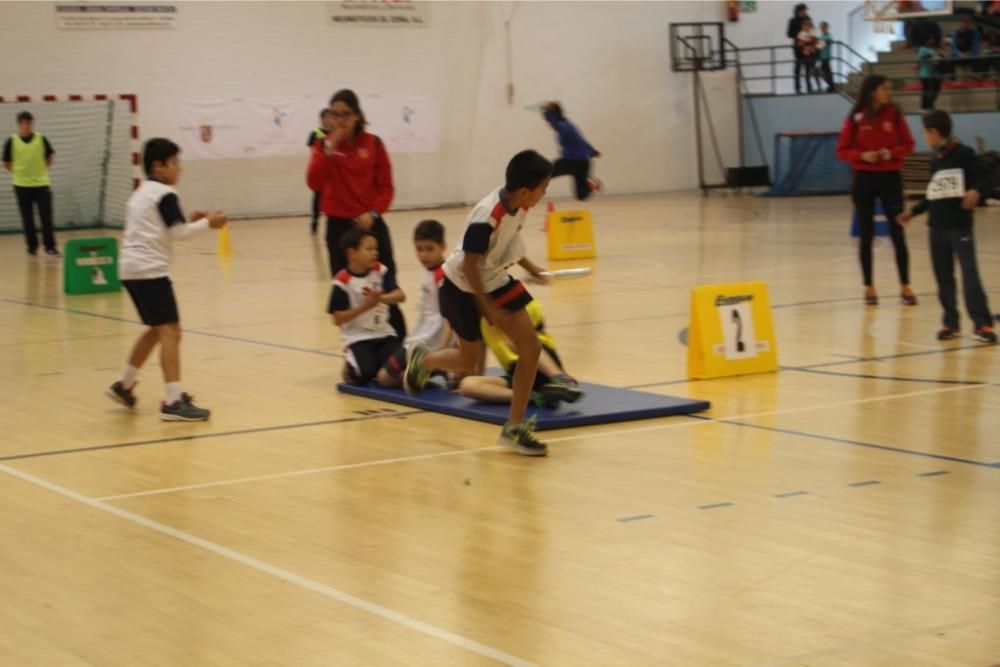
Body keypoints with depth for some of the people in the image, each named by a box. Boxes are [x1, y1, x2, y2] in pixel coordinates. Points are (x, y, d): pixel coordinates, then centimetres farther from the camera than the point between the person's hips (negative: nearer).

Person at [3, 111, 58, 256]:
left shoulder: (41, 139, -2)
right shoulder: (12, 142, -5)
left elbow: (50, 156, 12)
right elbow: (6, 164, 4)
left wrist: (41, 169, 7)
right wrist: (19, 173, 5)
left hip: (41, 184, 0)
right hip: (22, 185, 0)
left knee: (46, 217, -3)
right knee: (27, 219, 7)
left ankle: (50, 246, 3)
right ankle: (32, 247, 18)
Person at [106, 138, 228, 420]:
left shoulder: (141, 193, 20)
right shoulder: (165, 194, -8)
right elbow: (177, 233, -13)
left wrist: (189, 221, 18)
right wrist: (206, 223, -2)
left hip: (131, 268, 10)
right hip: (150, 270, -10)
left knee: (157, 329, 23)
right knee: (170, 331, -13)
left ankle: (124, 384, 31)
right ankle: (174, 401, -20)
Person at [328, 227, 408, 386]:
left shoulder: (381, 271, 0)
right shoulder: (342, 281, -13)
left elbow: (400, 296, -9)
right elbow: (338, 319, -12)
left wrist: (381, 298, -29)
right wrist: (365, 306, -22)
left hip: (384, 334, 3)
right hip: (358, 338, -3)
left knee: (387, 377, -19)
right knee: (363, 376, -21)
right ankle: (350, 364, 12)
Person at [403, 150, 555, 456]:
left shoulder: (519, 205, -11)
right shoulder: (486, 218, -34)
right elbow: (469, 265, -26)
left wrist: (531, 268, 6)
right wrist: (487, 308, -22)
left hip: (495, 280, 7)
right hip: (462, 287, -7)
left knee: (530, 347, -7)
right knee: (470, 361, 7)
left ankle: (515, 426, 0)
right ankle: (422, 361, 41)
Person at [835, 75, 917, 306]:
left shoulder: (895, 115, 0)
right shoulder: (855, 118, -4)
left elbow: (908, 145, 4)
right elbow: (842, 150, -1)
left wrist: (892, 152, -15)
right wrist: (862, 155, -18)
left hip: (890, 177, 0)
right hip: (864, 178, 0)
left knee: (897, 233, -2)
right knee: (866, 235, 4)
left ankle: (905, 287, 5)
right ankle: (868, 287, 14)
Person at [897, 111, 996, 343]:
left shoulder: (964, 154, -9)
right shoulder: (934, 160, 13)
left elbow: (985, 178, -12)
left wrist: (976, 191, -32)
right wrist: (913, 211, 26)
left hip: (960, 225, -7)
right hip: (937, 226, 7)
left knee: (970, 273, -11)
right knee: (943, 277, 8)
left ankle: (982, 324, -10)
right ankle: (950, 323, 14)